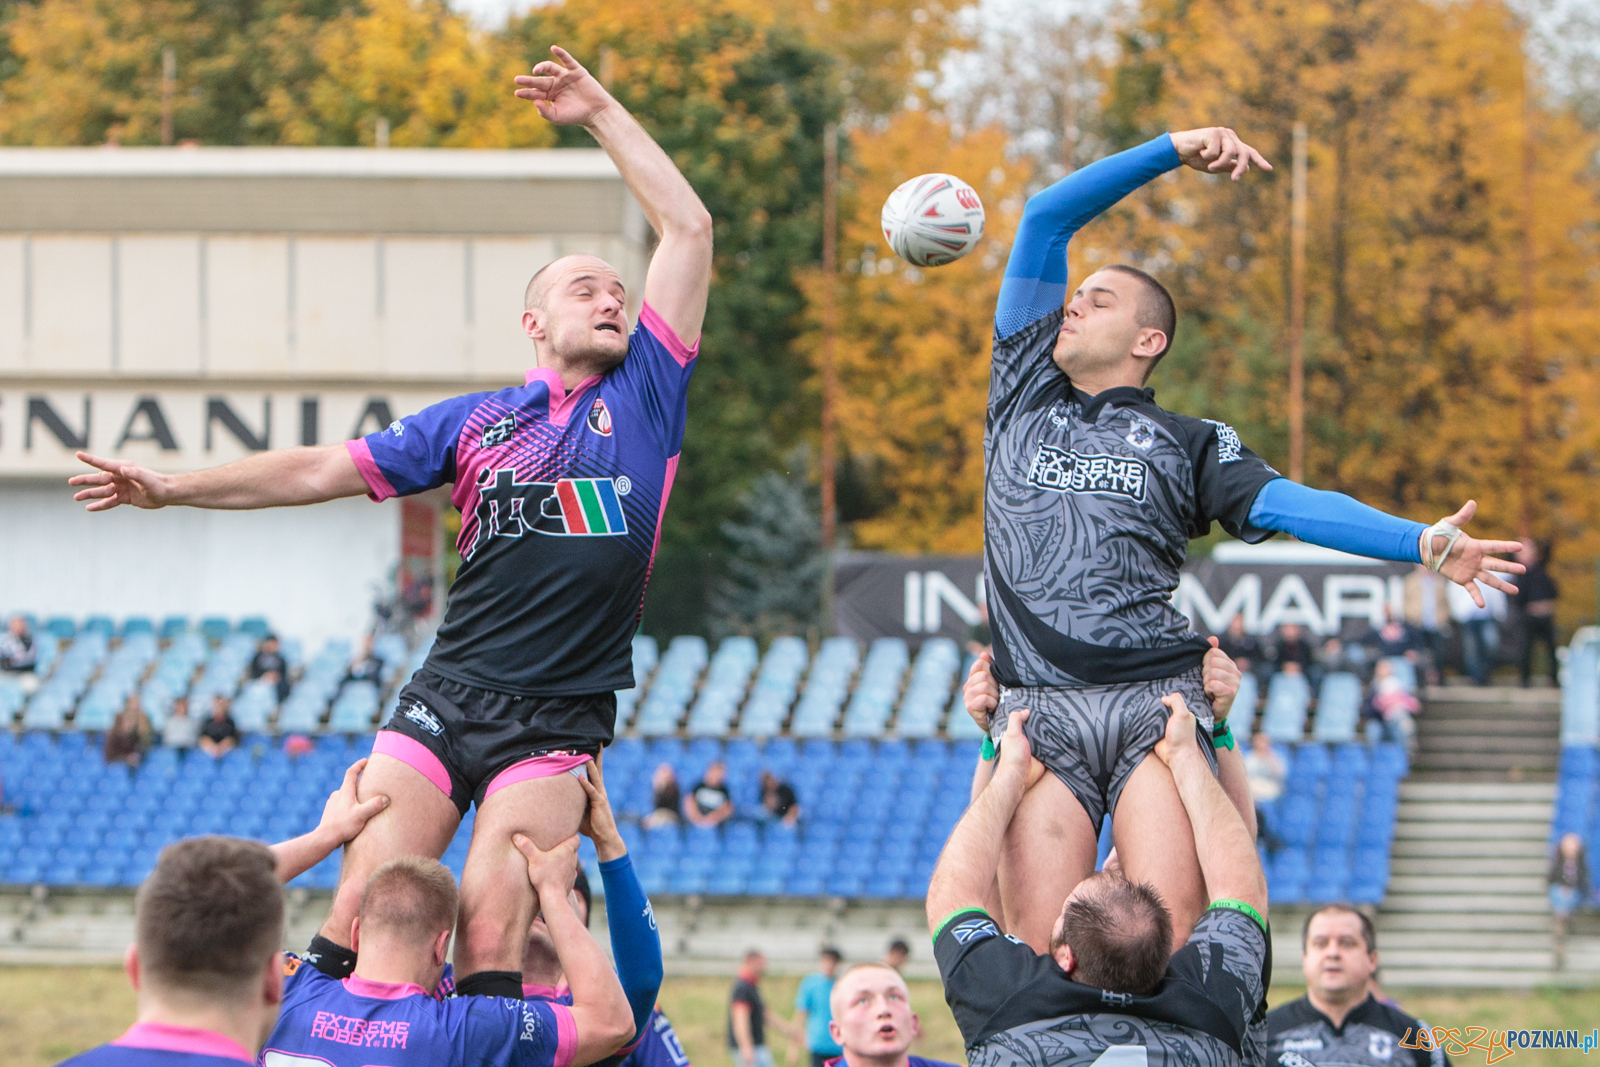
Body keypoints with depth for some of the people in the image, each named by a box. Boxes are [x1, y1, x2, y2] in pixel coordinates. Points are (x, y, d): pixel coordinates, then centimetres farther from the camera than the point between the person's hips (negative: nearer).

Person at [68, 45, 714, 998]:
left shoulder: (642, 397, 11)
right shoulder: (476, 421, 15)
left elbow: (689, 229, 9)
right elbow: (327, 470, 15)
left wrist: (601, 114, 11)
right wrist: (175, 488, 8)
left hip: (557, 724, -2)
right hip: (445, 697, 2)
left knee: (490, 939, -16)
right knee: (360, 914, -10)